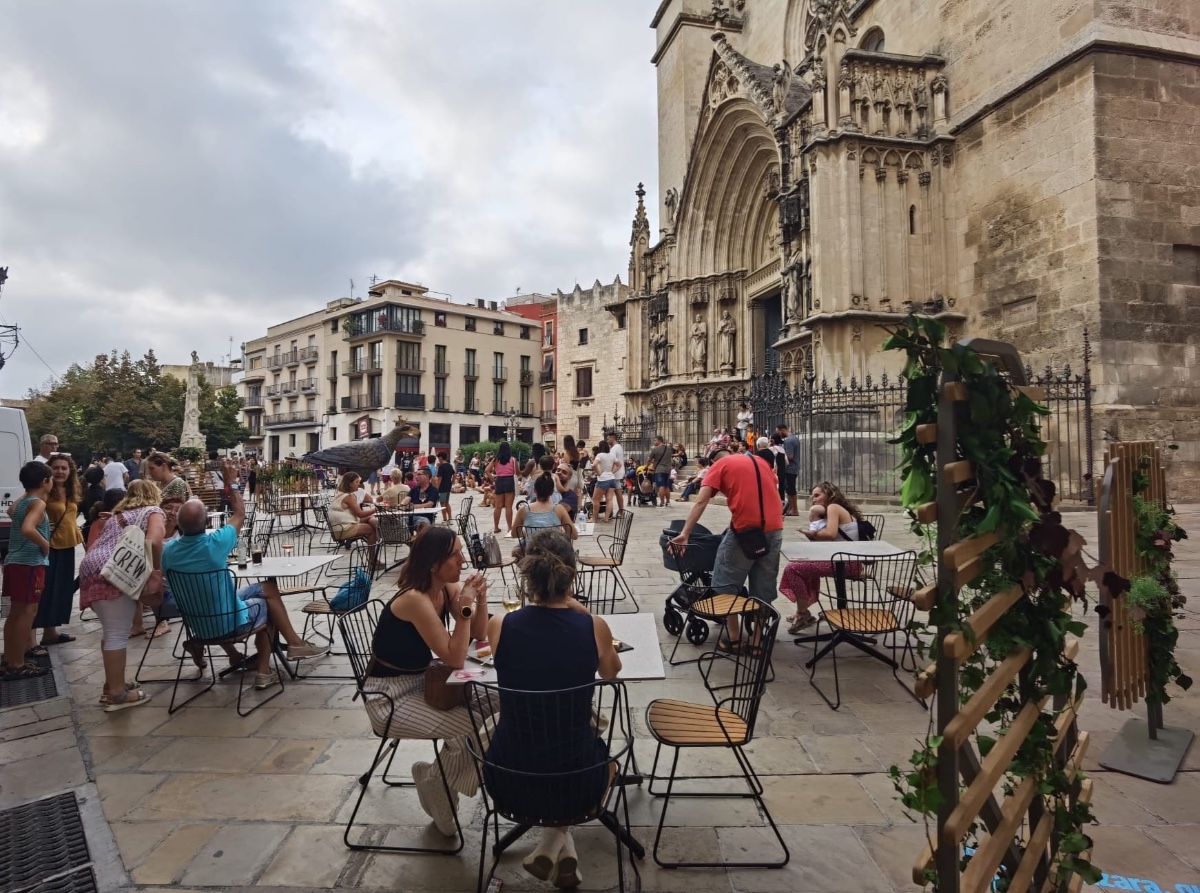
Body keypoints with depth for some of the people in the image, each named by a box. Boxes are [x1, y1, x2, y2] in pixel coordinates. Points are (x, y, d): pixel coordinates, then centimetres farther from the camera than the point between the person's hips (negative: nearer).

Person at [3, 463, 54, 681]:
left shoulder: (19, 502, 12)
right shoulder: (38, 503, -15)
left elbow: (11, 512, 37)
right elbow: (27, 529, -32)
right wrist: (45, 544, -18)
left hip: (14, 562, 9)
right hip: (30, 564, -9)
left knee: (16, 612, 17)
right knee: (27, 612, -4)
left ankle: (10, 659, 26)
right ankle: (16, 665, -1)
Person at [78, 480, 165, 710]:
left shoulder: (116, 514, 31)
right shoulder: (153, 511, 8)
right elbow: (154, 542, -11)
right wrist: (157, 569, -2)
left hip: (92, 569, 8)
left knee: (111, 631, 19)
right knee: (118, 634, -4)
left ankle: (112, 684, 27)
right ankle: (116, 694, 0)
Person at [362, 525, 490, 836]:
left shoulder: (447, 588, -4)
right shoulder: (414, 599, -28)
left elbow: (480, 635, 2)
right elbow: (455, 659, -27)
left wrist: (480, 597, -13)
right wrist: (464, 607, -28)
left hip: (421, 682, 8)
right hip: (390, 698, -8)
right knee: (472, 726, -18)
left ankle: (440, 778, 14)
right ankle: (436, 782, 11)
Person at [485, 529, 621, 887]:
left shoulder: (499, 625, -14)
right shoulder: (595, 627, -15)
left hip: (508, 778, 1)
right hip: (579, 779, 0)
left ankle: (558, 844, 26)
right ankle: (555, 841, 24)